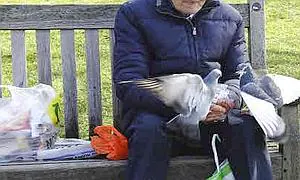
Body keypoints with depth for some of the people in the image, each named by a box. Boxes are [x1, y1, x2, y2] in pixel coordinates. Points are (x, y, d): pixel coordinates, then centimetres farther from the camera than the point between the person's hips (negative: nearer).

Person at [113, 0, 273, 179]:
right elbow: (127, 83, -9)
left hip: (214, 116, 3)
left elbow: (239, 76, 12)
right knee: (149, 128, -35)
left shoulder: (231, 18, 13)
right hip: (157, 112, -2)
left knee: (248, 127, -28)